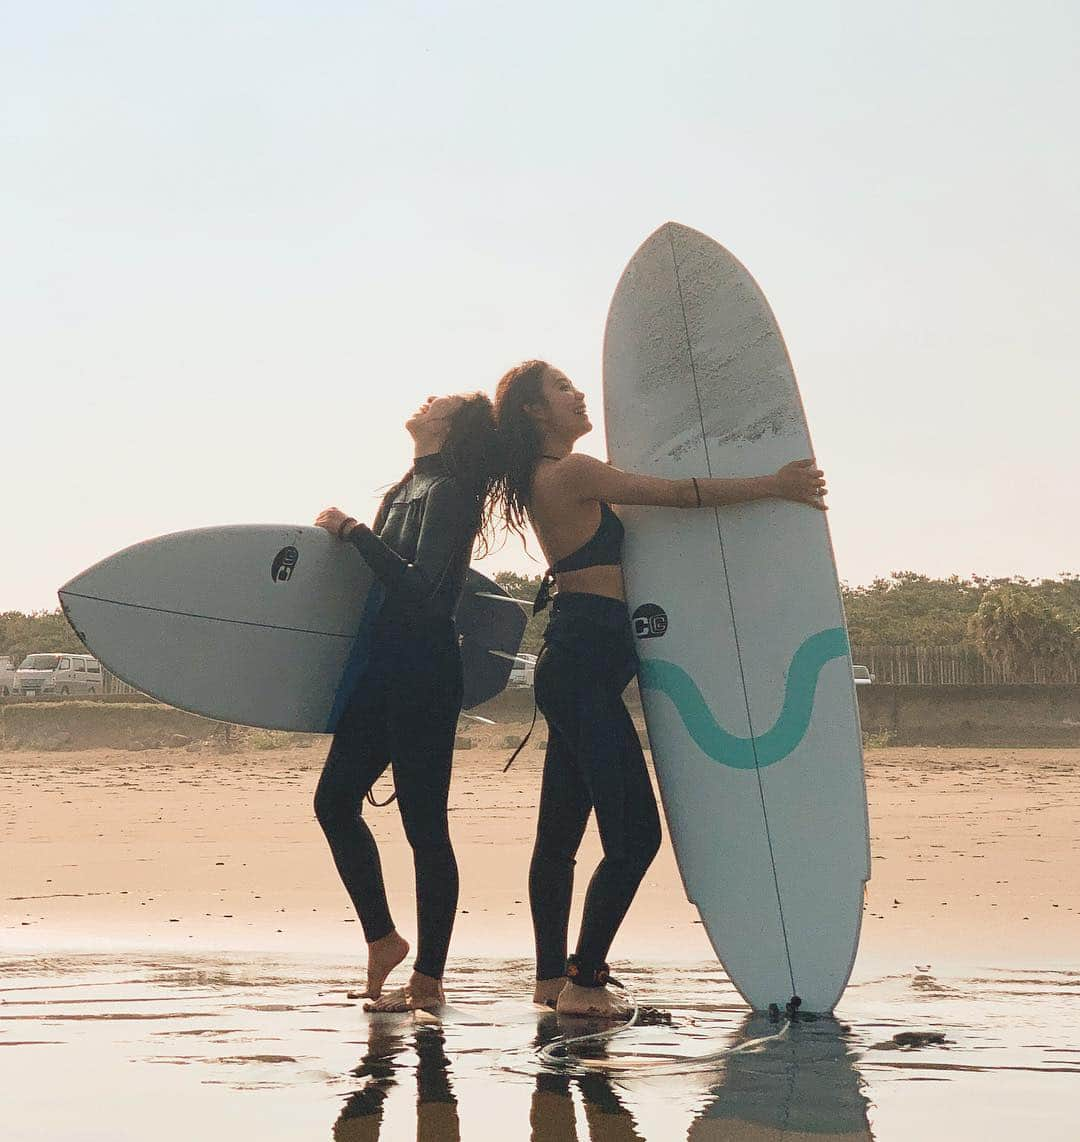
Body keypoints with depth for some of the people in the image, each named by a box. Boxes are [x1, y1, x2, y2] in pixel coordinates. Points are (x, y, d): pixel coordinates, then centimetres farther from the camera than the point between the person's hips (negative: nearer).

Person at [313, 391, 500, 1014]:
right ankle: (382, 938, 21)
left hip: (422, 676, -9)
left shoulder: (447, 492, -11)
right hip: (386, 670, 9)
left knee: (424, 823, -4)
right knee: (335, 799, 8)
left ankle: (429, 980, 2)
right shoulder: (407, 489, 15)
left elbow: (421, 587, -21)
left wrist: (354, 531, -16)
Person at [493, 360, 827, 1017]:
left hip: (572, 664, 11)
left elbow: (655, 501, 27)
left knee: (560, 832, 13)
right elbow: (673, 494, -13)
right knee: (635, 833, -10)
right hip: (587, 661, -11)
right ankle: (584, 980, -7)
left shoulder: (546, 479, 19)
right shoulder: (569, 472, -11)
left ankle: (553, 977, 18)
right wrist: (774, 485, -9)